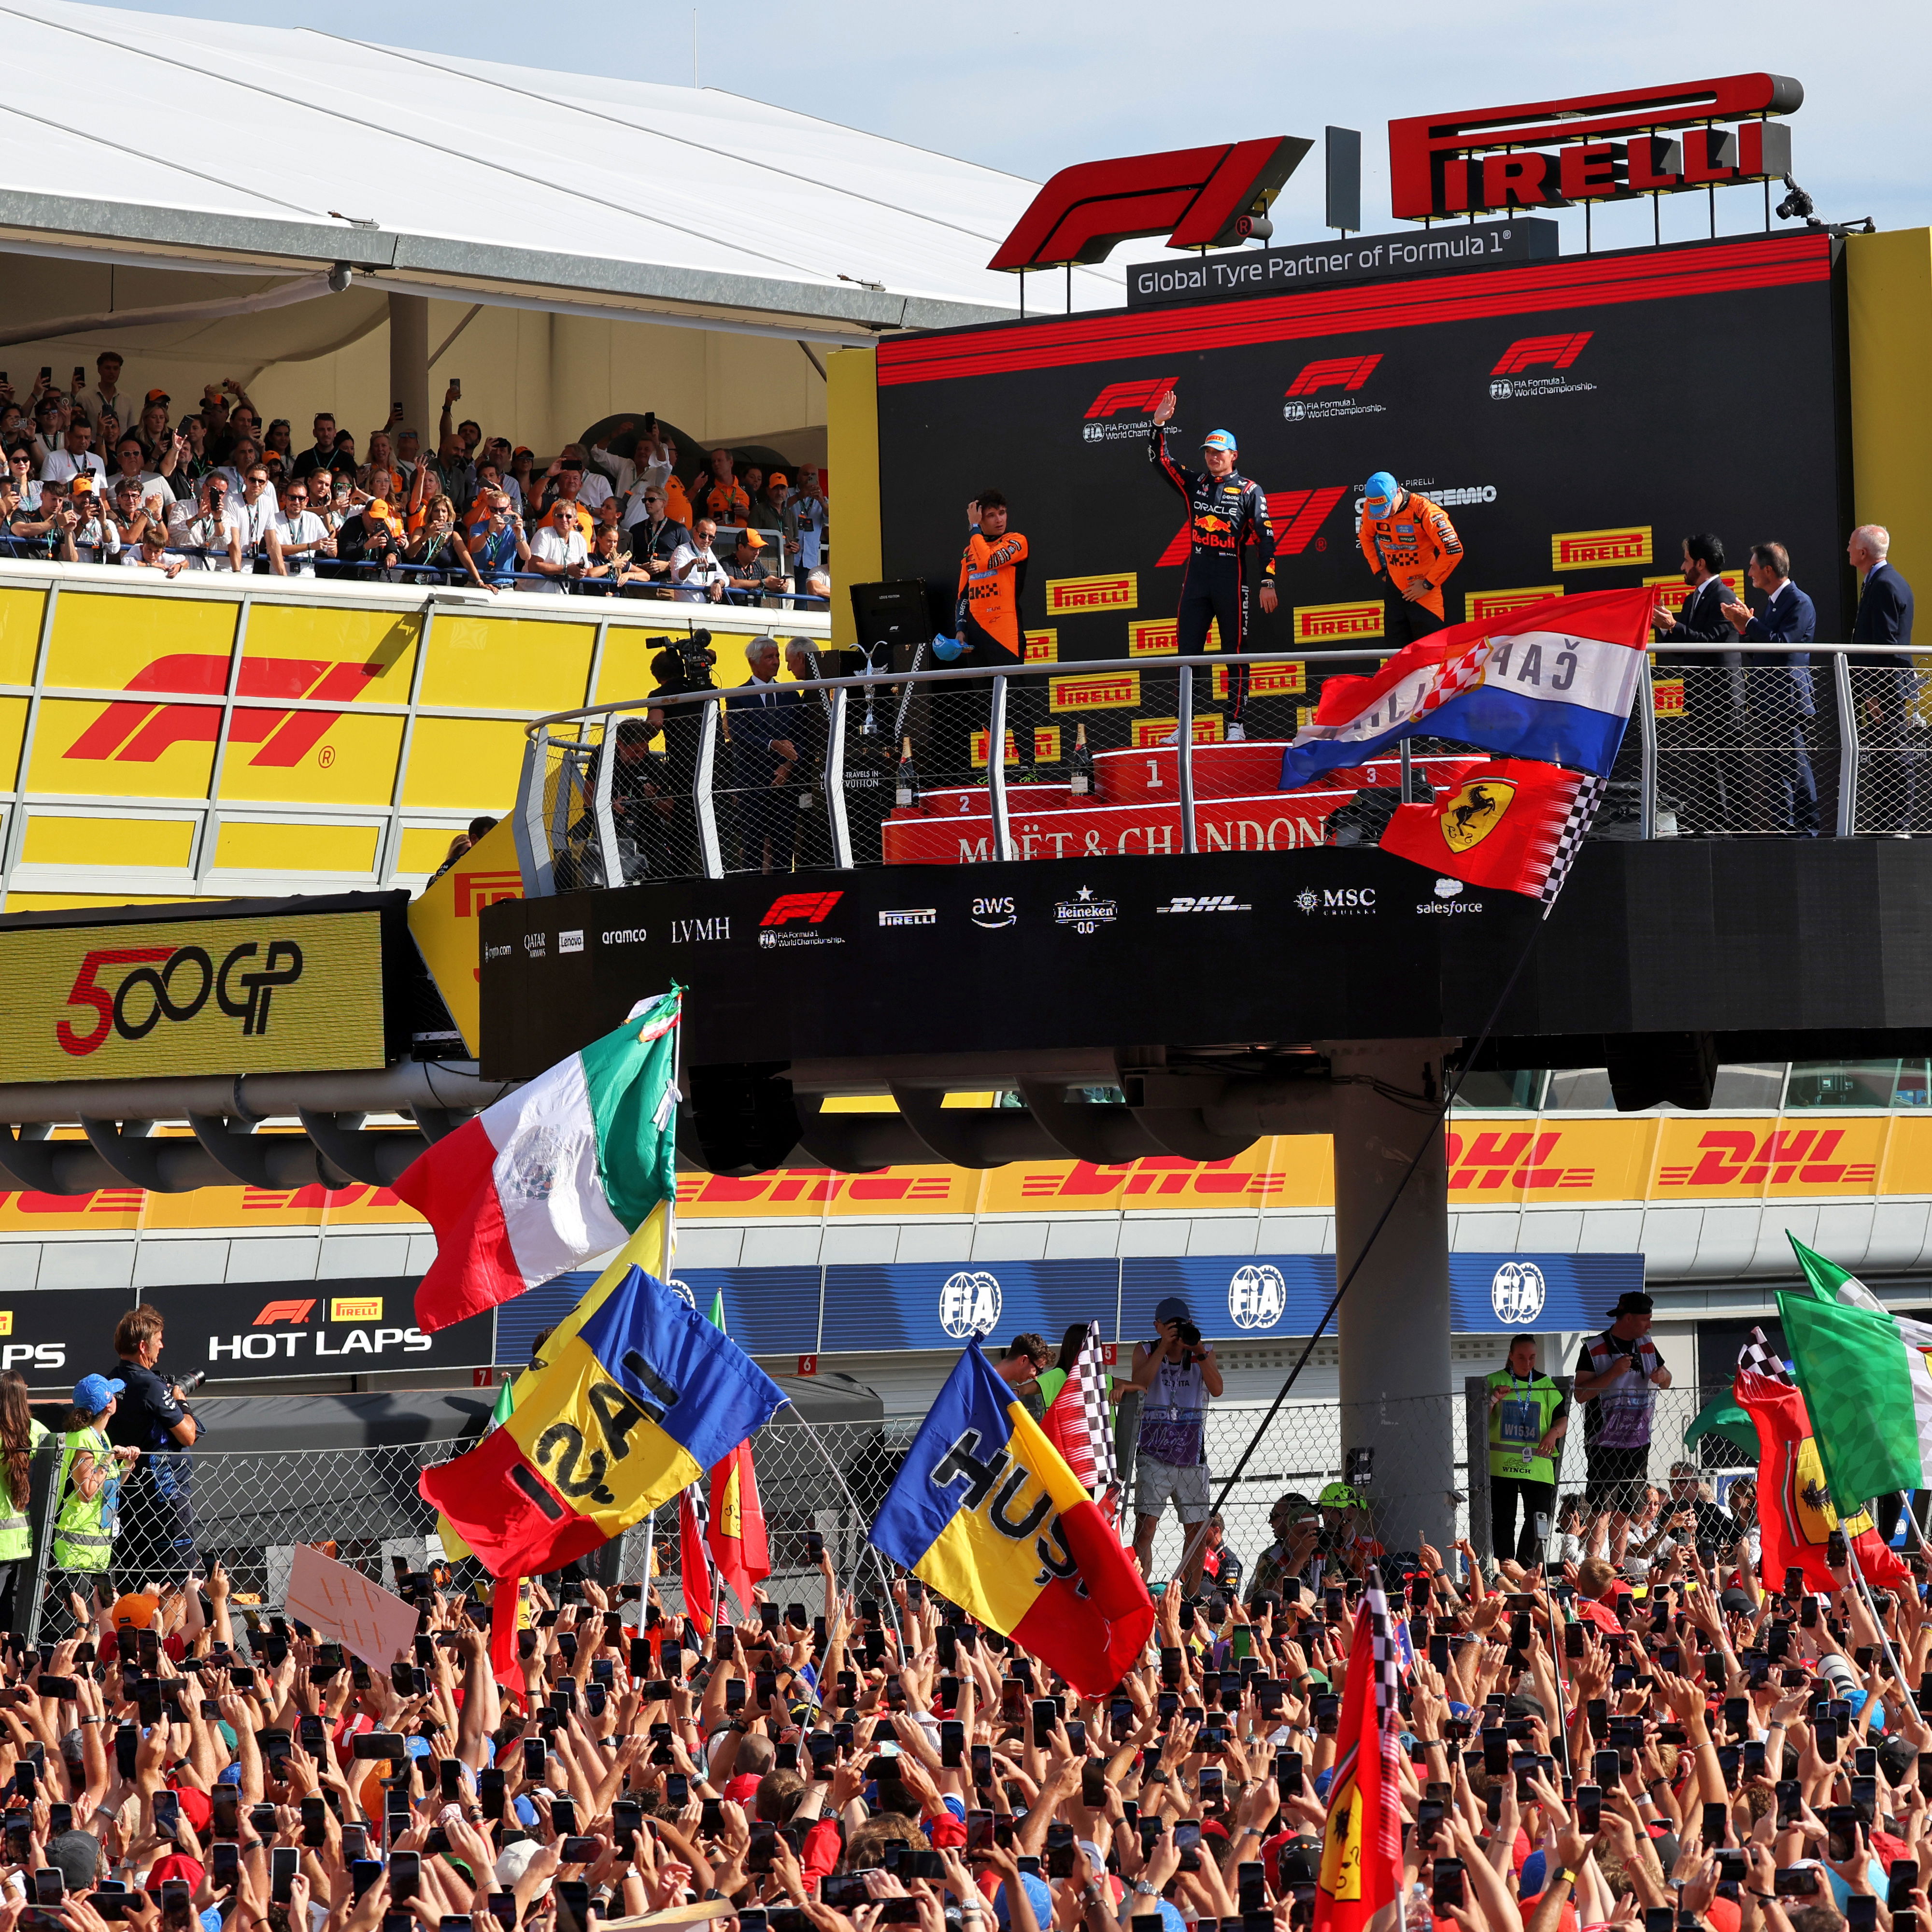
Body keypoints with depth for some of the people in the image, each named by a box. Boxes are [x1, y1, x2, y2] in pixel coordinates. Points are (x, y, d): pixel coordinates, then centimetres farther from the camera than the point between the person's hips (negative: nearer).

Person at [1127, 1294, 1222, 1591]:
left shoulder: (1204, 1352, 9)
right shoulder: (1146, 1351, 6)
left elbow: (1216, 1388, -7)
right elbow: (1139, 1383, -12)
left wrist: (1199, 1353, -19)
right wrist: (1164, 1346, -17)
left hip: (1192, 1455, 3)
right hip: (1154, 1453, -2)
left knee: (1197, 1530, 6)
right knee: (1145, 1525, -15)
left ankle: (1192, 1598, 17)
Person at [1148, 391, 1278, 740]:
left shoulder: (1249, 491, 1)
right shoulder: (1194, 484, 12)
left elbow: (1265, 538, -3)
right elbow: (1159, 459, 11)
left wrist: (1267, 583, -10)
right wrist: (1159, 424, -3)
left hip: (1232, 579, -4)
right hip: (1196, 577, 4)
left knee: (1235, 653, -2)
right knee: (1187, 653, 1)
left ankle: (1236, 724, 1)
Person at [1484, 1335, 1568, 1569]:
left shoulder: (1545, 1384, 11)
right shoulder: (1494, 1382, 5)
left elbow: (1562, 1418, 11)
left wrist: (1554, 1432, -11)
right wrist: (1494, 1399, -17)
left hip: (1537, 1463, 2)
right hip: (1501, 1464, -2)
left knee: (1539, 1519, -5)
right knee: (1503, 1521, -1)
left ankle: (1526, 1571, 7)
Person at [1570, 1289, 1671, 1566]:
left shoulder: (1647, 1346, 11)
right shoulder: (1594, 1349, -7)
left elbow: (1666, 1382, 25)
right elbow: (1580, 1393, -14)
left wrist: (1663, 1375, 0)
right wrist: (1613, 1372, -22)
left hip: (1638, 1442, 6)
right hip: (1604, 1444, -6)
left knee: (1625, 1511, 9)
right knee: (1601, 1511, -10)